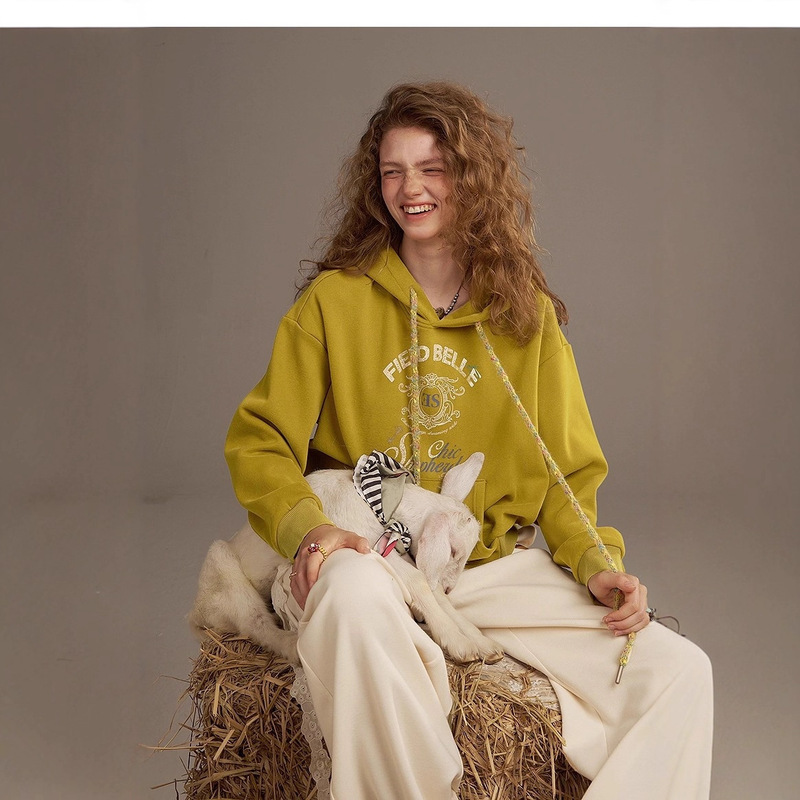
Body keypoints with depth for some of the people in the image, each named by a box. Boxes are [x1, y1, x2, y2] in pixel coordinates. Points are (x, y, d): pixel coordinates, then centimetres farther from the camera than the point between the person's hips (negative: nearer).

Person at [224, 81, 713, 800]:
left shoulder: (527, 314, 8)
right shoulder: (335, 299, 1)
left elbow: (566, 472, 12)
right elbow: (258, 442, 0)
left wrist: (597, 561, -7)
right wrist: (305, 526, -20)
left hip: (494, 568, 3)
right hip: (366, 557, -2)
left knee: (680, 673, -14)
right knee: (353, 593, -40)